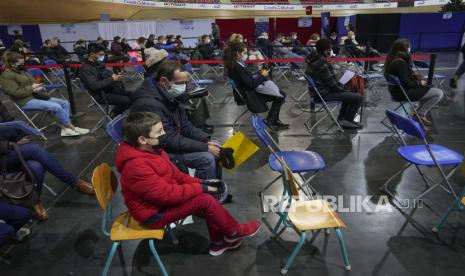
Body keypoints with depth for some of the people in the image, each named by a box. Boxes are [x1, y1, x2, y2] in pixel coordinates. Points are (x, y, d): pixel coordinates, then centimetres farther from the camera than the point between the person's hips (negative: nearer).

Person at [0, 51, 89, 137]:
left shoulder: (22, 71, 16)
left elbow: (33, 82, 21)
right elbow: (16, 92, -18)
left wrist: (37, 87, -3)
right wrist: (32, 87, -14)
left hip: (35, 96, 10)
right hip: (25, 101, -9)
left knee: (65, 103, -4)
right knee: (56, 107, -27)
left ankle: (65, 128, -15)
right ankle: (71, 127, -11)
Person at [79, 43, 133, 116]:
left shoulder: (99, 64, 9)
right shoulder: (85, 69, -17)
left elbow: (109, 74, 18)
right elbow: (94, 85, -27)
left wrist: (117, 76, -5)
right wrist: (112, 79, -25)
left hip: (109, 89, 9)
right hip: (101, 95, -9)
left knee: (131, 95, -1)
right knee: (126, 101, -22)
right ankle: (114, 114, 4)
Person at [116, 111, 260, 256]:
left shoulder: (151, 149, -2)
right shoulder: (137, 166, -32)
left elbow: (175, 174, 7)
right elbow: (168, 194, -30)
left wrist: (199, 182, -6)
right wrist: (200, 188, -20)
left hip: (160, 199, 9)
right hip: (154, 213, -9)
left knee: (207, 195, -1)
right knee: (205, 200, -17)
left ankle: (218, 242, 12)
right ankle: (234, 232, 7)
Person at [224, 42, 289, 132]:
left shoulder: (238, 65, 6)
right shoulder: (237, 68, -24)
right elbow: (251, 84, -23)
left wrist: (260, 74, 2)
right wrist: (262, 76, -11)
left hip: (251, 91, 10)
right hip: (249, 96, -10)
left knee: (281, 94, 8)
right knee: (280, 96, -6)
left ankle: (275, 120, 14)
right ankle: (269, 121, 8)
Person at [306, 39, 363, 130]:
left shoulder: (315, 58, 6)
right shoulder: (322, 65, -25)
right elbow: (332, 84, -20)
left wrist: (342, 87, 9)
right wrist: (343, 89, -2)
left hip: (319, 90, 11)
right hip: (324, 94, -11)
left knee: (349, 93, 28)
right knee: (358, 98, -11)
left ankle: (342, 118, 30)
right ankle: (347, 121, 7)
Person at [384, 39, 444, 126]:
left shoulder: (391, 59, 4)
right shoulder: (400, 62, -25)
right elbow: (405, 82, -24)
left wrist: (415, 76, 8)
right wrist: (419, 83, -9)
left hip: (396, 89, 10)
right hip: (403, 92, -10)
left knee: (429, 88, 25)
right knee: (439, 93, -6)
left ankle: (421, 112, 19)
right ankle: (419, 114, 2)